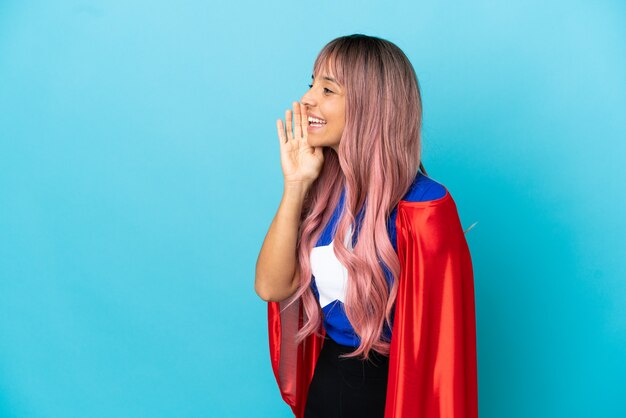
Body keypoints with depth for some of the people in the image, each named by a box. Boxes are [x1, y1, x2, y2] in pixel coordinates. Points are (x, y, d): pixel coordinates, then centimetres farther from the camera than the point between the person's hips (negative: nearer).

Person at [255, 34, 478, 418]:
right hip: (324, 380, 6)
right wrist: (295, 184, -16)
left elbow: (436, 338, -16)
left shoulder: (421, 207, -23)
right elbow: (271, 287, -11)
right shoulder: (322, 188, -5)